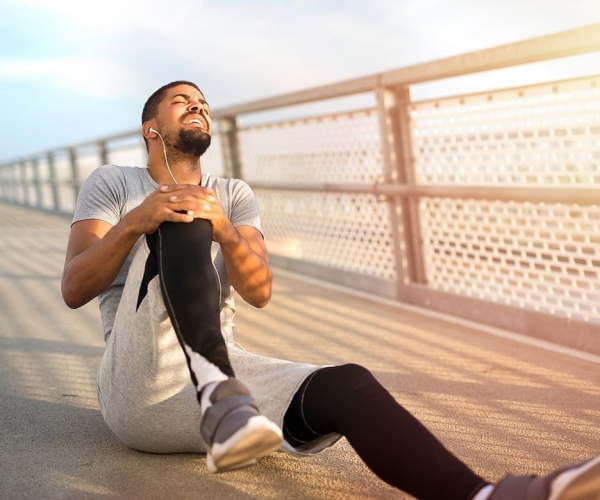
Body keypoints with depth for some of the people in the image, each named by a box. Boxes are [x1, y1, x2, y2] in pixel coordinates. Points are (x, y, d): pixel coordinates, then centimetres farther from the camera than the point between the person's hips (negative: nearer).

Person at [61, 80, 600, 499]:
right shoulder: (112, 182, 11)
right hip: (140, 390, -3)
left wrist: (223, 230, -21)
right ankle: (223, 393, -48)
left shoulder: (233, 195, 19)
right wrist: (136, 221, -22)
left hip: (222, 369, 3)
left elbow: (260, 292, 1)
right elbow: (74, 290, -4)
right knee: (181, 221, -26)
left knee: (347, 385, -27)